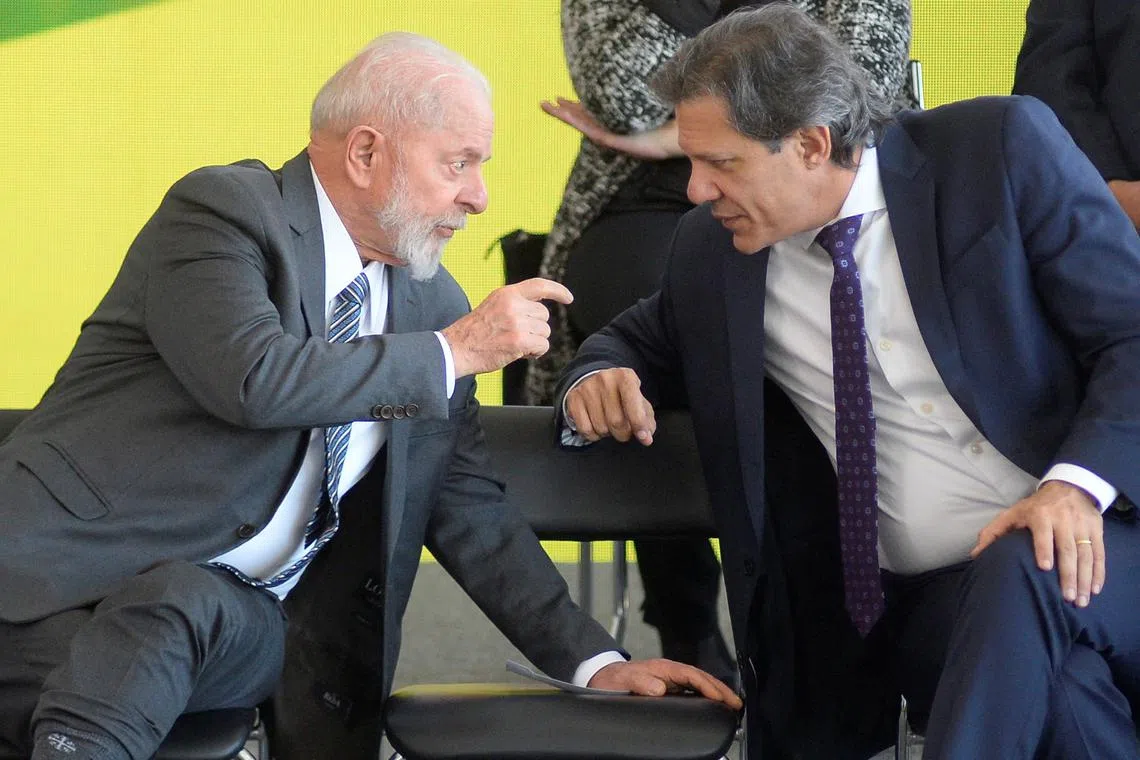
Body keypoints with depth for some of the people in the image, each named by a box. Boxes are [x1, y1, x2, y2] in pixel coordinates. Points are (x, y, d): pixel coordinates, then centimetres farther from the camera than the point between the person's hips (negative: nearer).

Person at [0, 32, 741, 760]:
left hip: (229, 615, 5)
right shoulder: (224, 208, -8)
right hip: (76, 559, -5)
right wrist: (455, 353, -15)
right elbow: (252, 379, -26)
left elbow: (470, 511, 17)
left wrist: (595, 664, 10)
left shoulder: (433, 303, 11)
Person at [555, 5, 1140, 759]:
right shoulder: (713, 251, 8)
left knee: (1020, 576, -37)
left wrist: (1078, 485, -23)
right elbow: (641, 344, 28)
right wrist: (596, 383, 2)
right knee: (1050, 697, -32)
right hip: (926, 602, 2)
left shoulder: (1005, 150, -4)